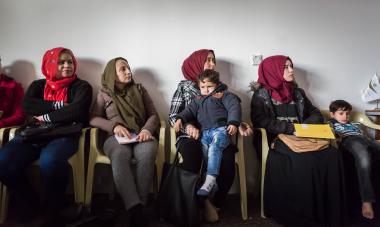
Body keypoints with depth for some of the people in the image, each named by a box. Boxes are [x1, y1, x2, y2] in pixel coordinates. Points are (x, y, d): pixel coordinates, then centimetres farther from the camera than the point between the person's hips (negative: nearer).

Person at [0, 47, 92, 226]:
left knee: (49, 161, -38)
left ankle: (54, 211, -10)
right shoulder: (38, 85, 20)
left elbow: (77, 111, -11)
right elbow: (27, 105, 0)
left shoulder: (81, 87, 8)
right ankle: (30, 202, 5)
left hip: (64, 135, -4)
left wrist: (46, 117, -2)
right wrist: (58, 105, -8)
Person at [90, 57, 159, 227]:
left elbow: (153, 115, 14)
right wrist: (114, 126, -10)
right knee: (120, 156, -38)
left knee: (147, 154, -36)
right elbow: (93, 118, 9)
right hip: (116, 137, -1)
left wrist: (147, 129, -9)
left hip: (141, 135, 1)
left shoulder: (139, 89, 21)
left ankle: (139, 206, -32)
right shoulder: (104, 93, 18)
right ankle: (136, 210, -41)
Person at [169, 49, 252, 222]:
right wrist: (187, 126, -18)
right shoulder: (184, 86, 10)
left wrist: (239, 126, -8)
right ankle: (201, 201, -12)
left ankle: (214, 203, -7)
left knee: (227, 159, -30)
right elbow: (173, 116, 3)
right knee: (191, 157, -36)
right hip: (191, 136, -2)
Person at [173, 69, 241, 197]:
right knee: (203, 150, -25)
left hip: (220, 129, -4)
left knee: (214, 147, -32)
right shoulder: (198, 100, 31)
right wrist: (180, 119, 5)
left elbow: (234, 107, 1)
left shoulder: (223, 95, 13)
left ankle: (210, 180, -36)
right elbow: (190, 110, 24)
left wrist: (233, 123, -14)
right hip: (204, 132, 5)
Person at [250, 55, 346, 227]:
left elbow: (316, 114, 23)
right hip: (276, 140, -5)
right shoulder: (262, 93, 7)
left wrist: (304, 126, -1)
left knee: (332, 155, -26)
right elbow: (260, 121, -7)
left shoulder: (298, 92, 24)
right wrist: (290, 128, -13)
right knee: (305, 160, -34)